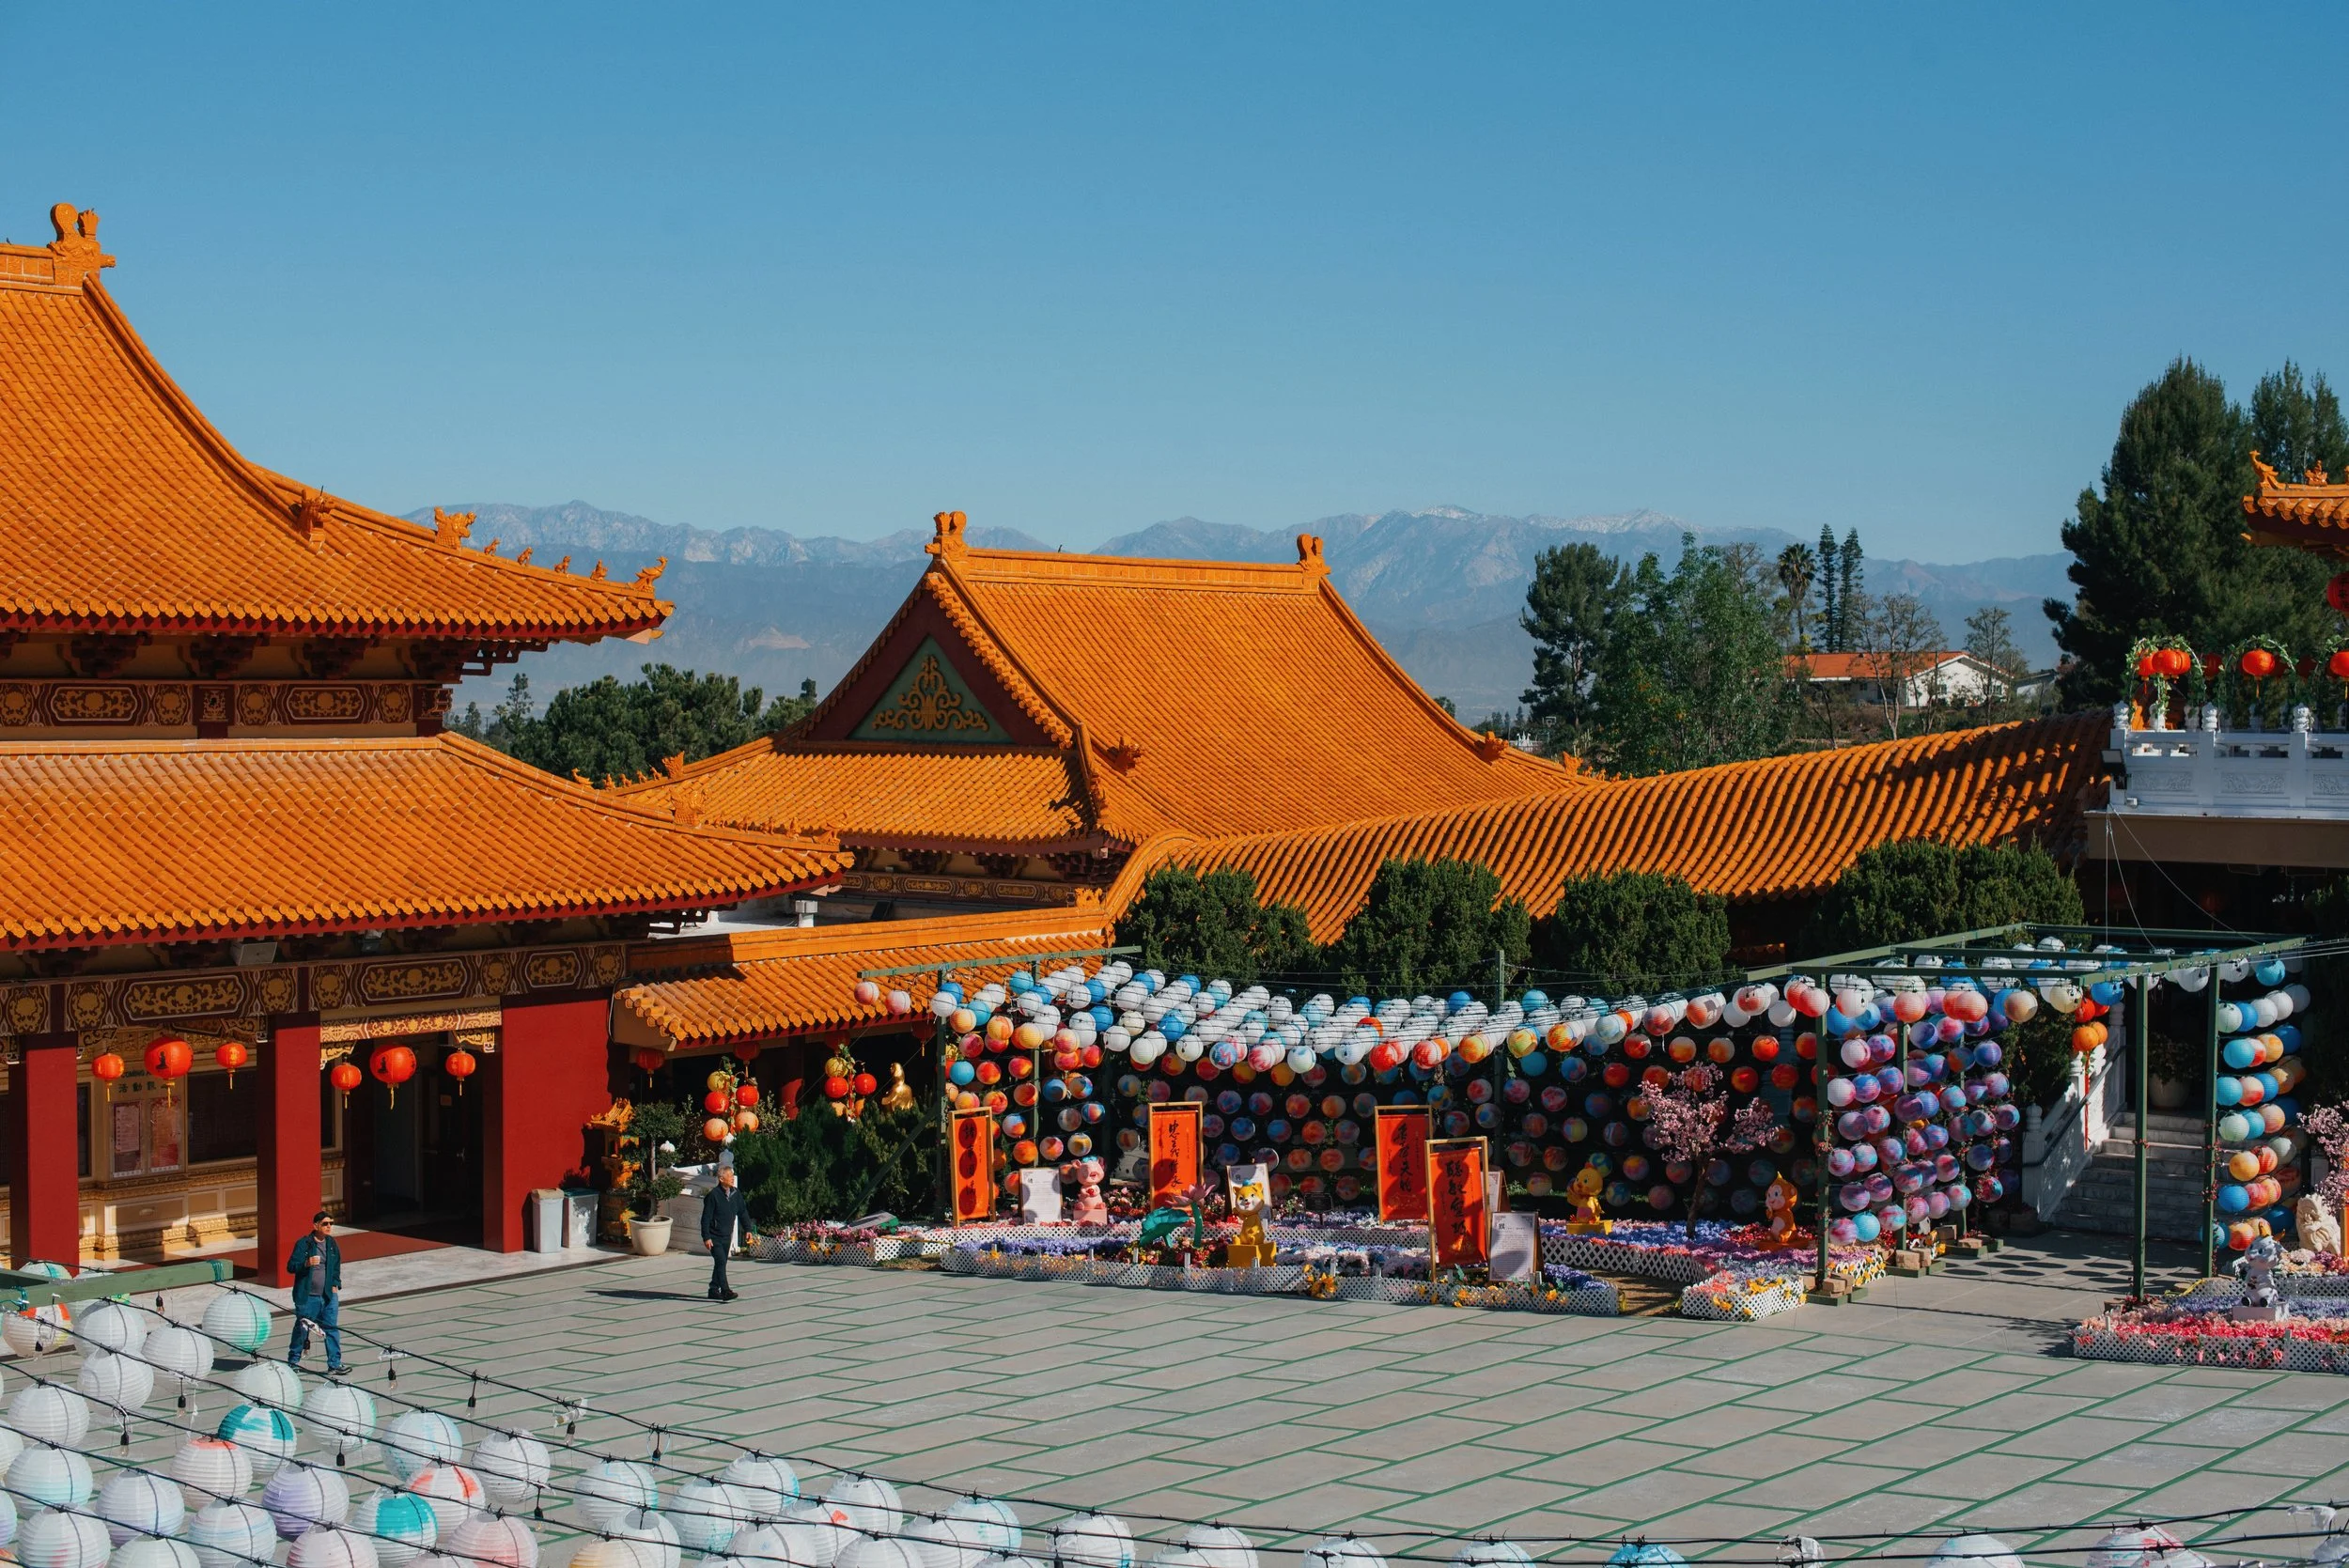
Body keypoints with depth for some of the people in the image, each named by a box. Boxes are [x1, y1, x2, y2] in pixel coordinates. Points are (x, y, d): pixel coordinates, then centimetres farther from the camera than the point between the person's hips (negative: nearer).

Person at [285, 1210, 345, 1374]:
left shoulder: (332, 1244, 9)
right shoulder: (304, 1244, -7)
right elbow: (290, 1267, -10)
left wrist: (335, 1284, 11)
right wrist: (307, 1264, -27)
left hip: (329, 1295, 4)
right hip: (307, 1297, -4)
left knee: (332, 1329, -2)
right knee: (302, 1329, 7)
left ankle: (334, 1364, 2)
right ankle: (293, 1362, 24)